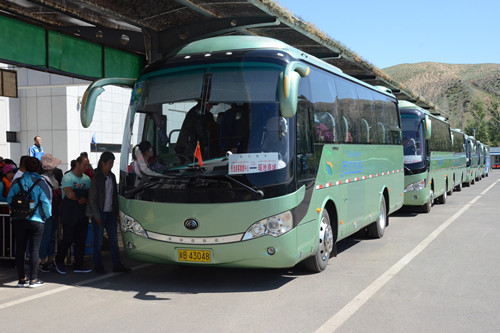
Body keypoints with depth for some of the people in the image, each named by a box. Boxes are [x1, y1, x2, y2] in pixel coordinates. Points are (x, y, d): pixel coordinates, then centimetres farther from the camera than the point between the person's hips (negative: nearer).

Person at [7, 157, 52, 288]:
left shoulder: (17, 182, 2)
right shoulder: (41, 184, -8)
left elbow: (9, 200, 5)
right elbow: (46, 203, -9)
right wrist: (47, 216, 7)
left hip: (18, 221, 3)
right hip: (36, 221, -3)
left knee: (20, 249, 10)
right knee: (34, 250, 2)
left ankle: (22, 278, 15)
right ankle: (33, 279, 4)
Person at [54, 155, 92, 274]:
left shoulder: (87, 179, 14)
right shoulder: (68, 177, -7)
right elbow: (69, 194, -19)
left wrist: (85, 200, -9)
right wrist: (79, 199, -3)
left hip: (82, 213, 6)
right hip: (69, 212, -6)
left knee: (81, 239, 5)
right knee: (68, 239, -3)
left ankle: (78, 265, 11)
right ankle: (59, 261, 18)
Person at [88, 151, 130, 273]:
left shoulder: (112, 176, 11)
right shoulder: (96, 177, -9)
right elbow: (92, 199, -10)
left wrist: (116, 212, 11)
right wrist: (97, 216, -12)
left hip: (110, 213, 6)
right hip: (99, 214, -6)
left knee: (114, 239, 7)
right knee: (98, 241, 2)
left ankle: (117, 265, 12)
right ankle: (98, 266, 12)